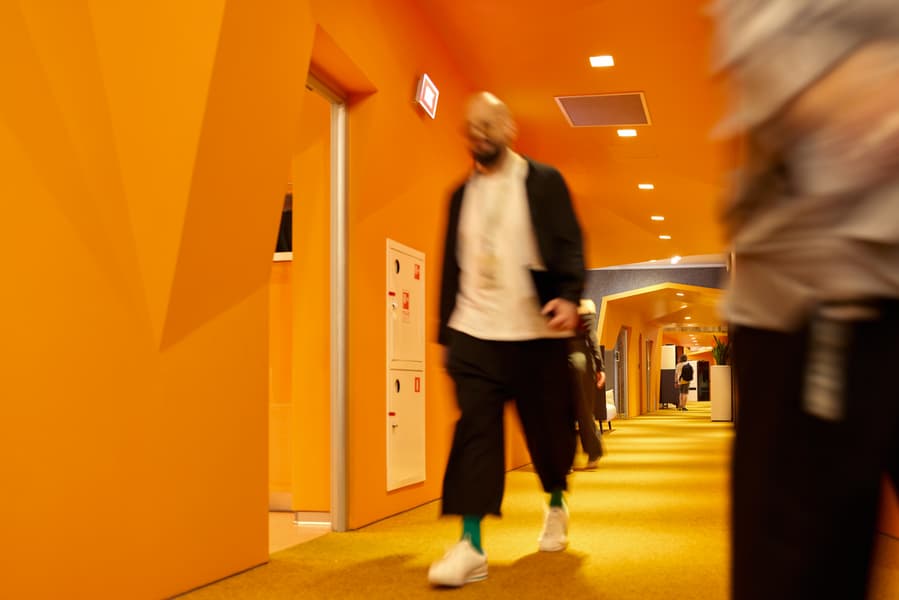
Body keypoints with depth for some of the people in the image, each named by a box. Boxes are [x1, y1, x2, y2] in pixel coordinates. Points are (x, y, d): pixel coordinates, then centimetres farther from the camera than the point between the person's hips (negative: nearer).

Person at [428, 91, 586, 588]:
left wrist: (569, 296, -23)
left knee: (548, 429, 8)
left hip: (535, 333, -2)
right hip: (474, 333, 2)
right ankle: (470, 546, -8)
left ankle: (555, 504, 38)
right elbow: (451, 266, 15)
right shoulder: (461, 194, 14)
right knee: (473, 431, -8)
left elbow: (569, 245, -5)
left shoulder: (544, 181, 3)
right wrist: (446, 332, 13)